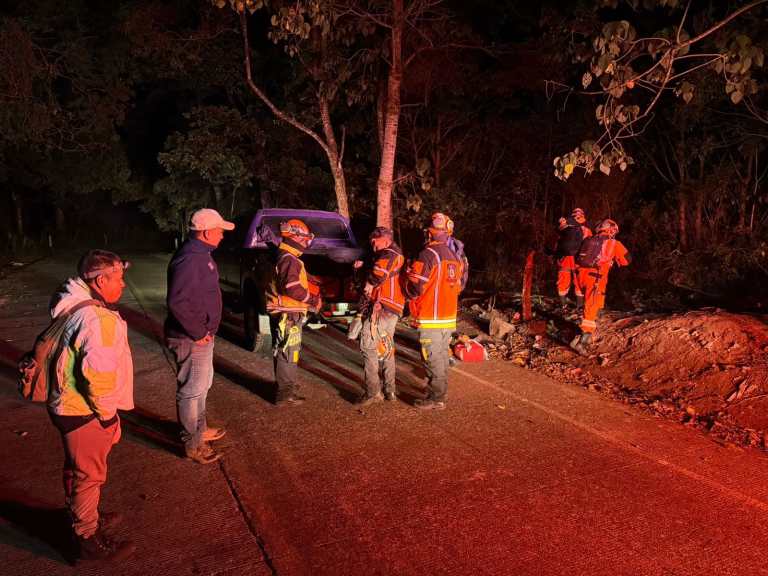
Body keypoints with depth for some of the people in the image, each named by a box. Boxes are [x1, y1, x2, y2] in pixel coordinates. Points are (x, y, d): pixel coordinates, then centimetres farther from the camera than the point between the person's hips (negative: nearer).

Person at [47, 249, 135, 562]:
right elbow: (98, 375, -32)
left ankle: (83, 517, 47)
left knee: (78, 471, 27)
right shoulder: (100, 319, -28)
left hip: (67, 404, 10)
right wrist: (107, 414, -19)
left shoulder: (76, 309, 5)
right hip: (84, 412, -10)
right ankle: (89, 540, 24)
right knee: (89, 475, 7)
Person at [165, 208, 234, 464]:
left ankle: (200, 429, 41)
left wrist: (205, 330, 14)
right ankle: (193, 445, 16)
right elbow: (177, 302, -31)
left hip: (202, 334, 10)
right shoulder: (189, 260, -24)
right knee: (192, 391, 3)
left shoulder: (201, 254, 8)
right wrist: (198, 333, -22)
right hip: (191, 339, -10)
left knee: (203, 384, 24)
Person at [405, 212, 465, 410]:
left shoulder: (428, 255, -15)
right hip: (449, 318, 8)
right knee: (442, 357, 15)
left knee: (433, 360, 0)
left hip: (431, 319, -7)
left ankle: (435, 399, 7)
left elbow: (415, 287, -17)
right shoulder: (455, 257, 9)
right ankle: (441, 394, 25)